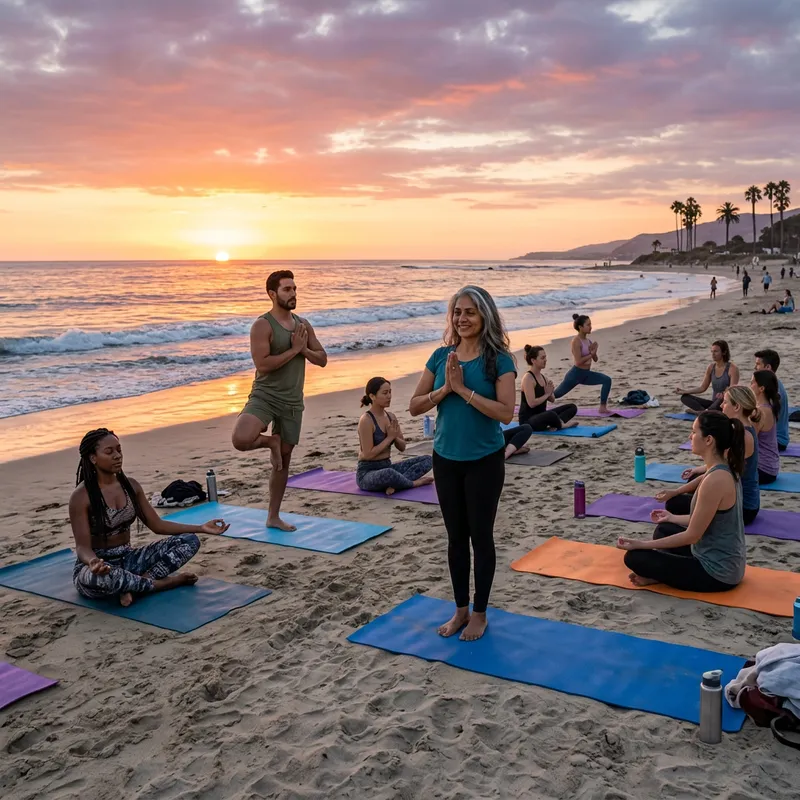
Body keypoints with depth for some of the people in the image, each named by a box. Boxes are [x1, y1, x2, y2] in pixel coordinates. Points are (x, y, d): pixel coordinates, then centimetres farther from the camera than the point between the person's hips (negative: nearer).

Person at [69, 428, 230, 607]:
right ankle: (163, 583, -18)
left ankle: (132, 586, -21)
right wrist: (93, 562, -45)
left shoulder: (130, 485, 2)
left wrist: (201, 528, -4)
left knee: (189, 540, -9)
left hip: (128, 558, 6)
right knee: (99, 578, -44)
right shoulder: (81, 496, -16)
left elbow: (157, 525, 5)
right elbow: (83, 547, -19)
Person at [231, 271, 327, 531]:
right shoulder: (262, 325, -12)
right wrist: (294, 349, -17)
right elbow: (262, 365, -22)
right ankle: (270, 441, 5)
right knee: (241, 440, -31)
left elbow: (322, 359, 10)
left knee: (284, 459, 12)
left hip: (292, 402, 6)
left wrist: (303, 349, -9)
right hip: (265, 396, -5)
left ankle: (273, 517, 24)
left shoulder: (303, 324, 9)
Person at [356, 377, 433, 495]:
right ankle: (414, 483, -12)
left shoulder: (391, 417, 7)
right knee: (389, 473, -43)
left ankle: (395, 483, -23)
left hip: (387, 467, 8)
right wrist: (389, 437, -14)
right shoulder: (366, 420, -15)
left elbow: (402, 447, 11)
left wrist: (394, 436, -10)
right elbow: (368, 454, -19)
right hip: (367, 473, -8)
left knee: (427, 460, -5)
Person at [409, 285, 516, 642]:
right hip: (445, 459, 4)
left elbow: (505, 412, -20)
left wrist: (464, 389, -23)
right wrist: (445, 389, -16)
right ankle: (461, 610, 28)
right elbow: (414, 406, 0)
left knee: (481, 536, 7)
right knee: (456, 537, 14)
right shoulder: (441, 356, 1)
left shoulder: (499, 359, -11)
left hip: (484, 461, -4)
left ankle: (479, 613, 22)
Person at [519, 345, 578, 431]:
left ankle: (554, 424, -19)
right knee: (551, 415, -41)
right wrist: (547, 394, -11)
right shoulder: (528, 378, -16)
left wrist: (550, 392, -6)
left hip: (541, 416, 10)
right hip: (528, 420, -10)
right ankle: (561, 424, -6)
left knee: (572, 407, 7)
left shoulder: (543, 377, 11)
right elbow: (532, 403, -24)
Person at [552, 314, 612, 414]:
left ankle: (603, 408, -7)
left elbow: (595, 359, 10)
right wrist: (591, 354, -16)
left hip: (586, 374, 7)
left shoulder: (588, 340, 6)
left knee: (607, 380, -11)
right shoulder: (576, 342, -18)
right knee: (556, 394, 2)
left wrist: (593, 352, -10)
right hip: (576, 374, -7)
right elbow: (578, 361, -24)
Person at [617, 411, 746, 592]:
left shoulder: (715, 480, -27)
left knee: (634, 557, -9)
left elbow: (692, 535, -22)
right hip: (725, 561, 9)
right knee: (664, 529, 26)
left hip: (717, 573, -9)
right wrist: (673, 518, 28)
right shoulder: (725, 469, 3)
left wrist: (641, 544, -16)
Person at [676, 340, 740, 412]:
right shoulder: (711, 367, 6)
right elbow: (702, 388, 8)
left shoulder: (732, 368, -11)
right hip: (714, 403, 6)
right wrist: (684, 391, -5)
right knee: (685, 397, -12)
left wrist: (723, 394, -43)